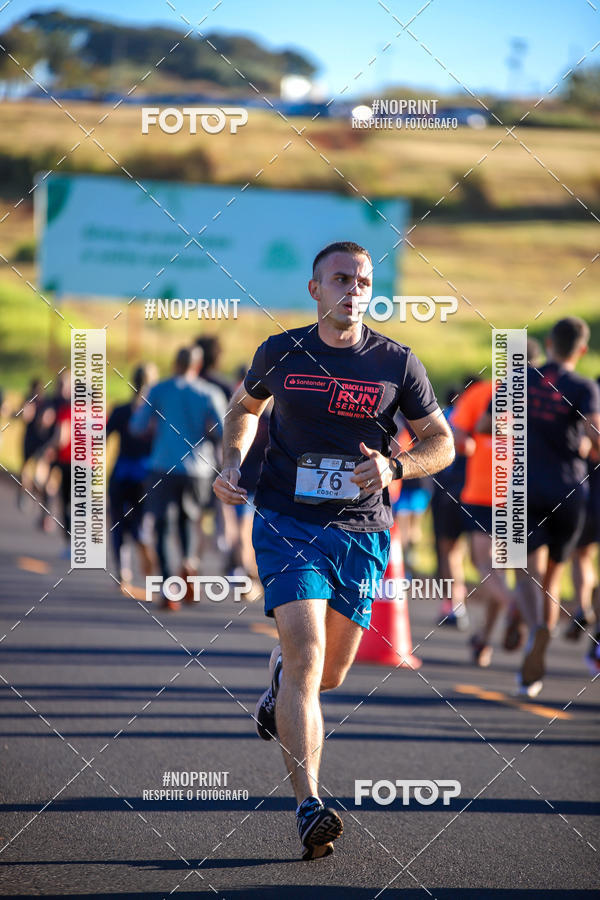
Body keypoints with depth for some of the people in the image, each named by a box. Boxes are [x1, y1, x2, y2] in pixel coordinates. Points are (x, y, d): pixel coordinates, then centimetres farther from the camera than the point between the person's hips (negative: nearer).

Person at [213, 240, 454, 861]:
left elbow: (441, 443, 5)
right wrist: (230, 463, 5)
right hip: (287, 523, -2)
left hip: (361, 530, 2)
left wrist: (394, 466, -15)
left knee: (330, 672, 11)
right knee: (306, 655, -19)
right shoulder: (280, 354, 1)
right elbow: (245, 406, 22)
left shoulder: (396, 362, 0)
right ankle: (309, 806, -22)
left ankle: (279, 675, 50)